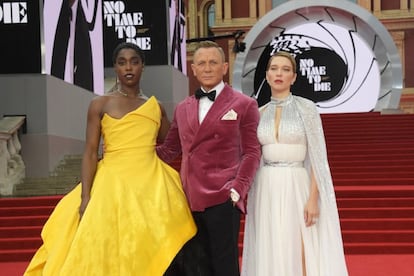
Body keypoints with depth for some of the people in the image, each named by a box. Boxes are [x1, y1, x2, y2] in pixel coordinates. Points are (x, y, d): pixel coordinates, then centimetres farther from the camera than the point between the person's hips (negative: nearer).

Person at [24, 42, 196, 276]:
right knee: (107, 251, -1)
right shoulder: (100, 104, 3)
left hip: (151, 185, 2)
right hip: (112, 184, -2)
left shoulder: (156, 107, 10)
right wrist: (85, 197, -11)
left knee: (150, 249, 1)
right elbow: (90, 152, -3)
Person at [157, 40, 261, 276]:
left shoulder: (244, 105, 3)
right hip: (190, 199, 5)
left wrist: (238, 189, -12)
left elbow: (252, 152, 0)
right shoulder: (183, 108, 17)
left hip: (222, 199, -4)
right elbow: (169, 150, 20)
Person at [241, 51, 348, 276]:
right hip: (267, 191, 4)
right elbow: (255, 157, 13)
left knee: (301, 255, -3)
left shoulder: (306, 107, -3)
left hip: (297, 187, -4)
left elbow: (318, 157, -6)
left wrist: (313, 197, -15)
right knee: (271, 254, 6)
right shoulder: (260, 113, 9)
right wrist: (250, 196, 9)